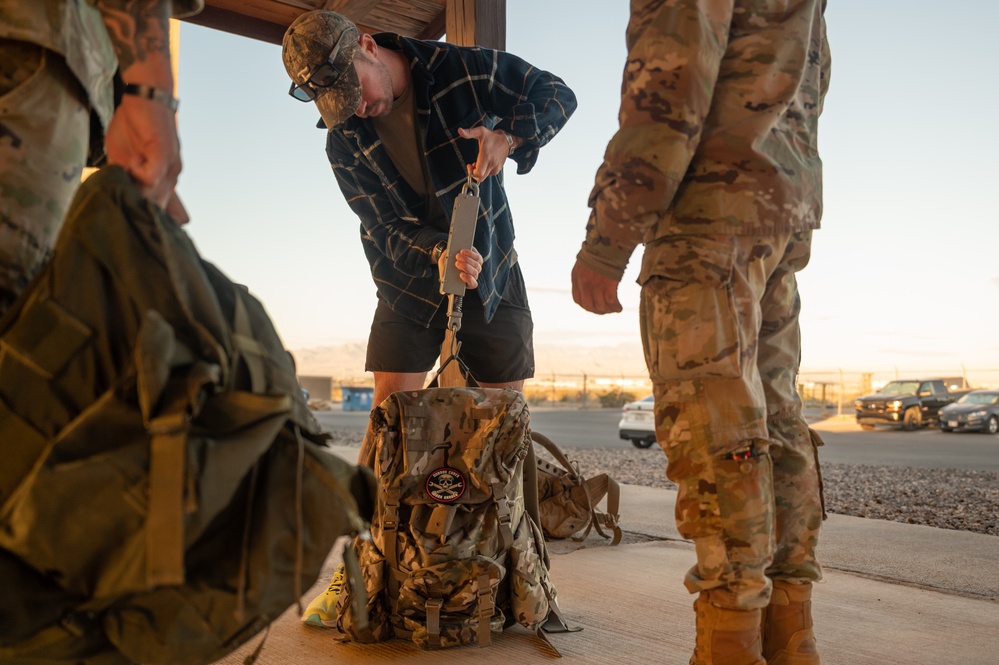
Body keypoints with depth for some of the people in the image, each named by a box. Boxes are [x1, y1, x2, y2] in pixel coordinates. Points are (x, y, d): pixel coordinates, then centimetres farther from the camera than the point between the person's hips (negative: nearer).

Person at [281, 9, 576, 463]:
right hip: (409, 285, 0)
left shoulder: (461, 68, -14)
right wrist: (437, 253, -35)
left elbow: (557, 94, -7)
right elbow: (386, 227, -13)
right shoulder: (343, 140, -10)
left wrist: (508, 137, -27)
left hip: (493, 272, 0)